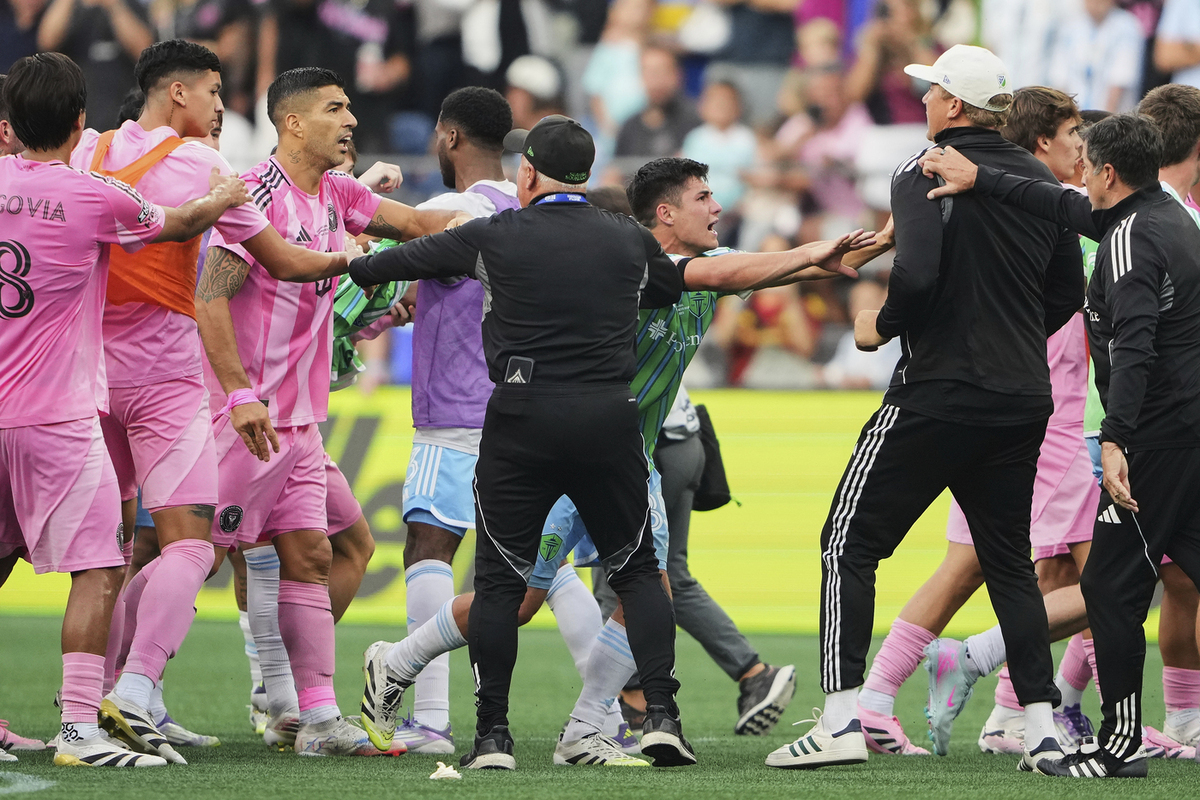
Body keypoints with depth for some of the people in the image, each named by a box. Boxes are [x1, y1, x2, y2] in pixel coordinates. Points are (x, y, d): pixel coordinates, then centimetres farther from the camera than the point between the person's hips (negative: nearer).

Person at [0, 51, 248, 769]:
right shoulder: (95, 198, -10)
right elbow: (181, 224, 7)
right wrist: (224, 196, 27)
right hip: (58, 414, -6)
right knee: (99, 569, -5)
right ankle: (80, 727, -14)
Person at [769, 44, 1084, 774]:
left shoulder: (925, 175, -10)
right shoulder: (1040, 181, 9)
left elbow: (918, 275, -24)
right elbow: (1069, 292, 13)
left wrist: (881, 327, -6)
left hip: (941, 392, -6)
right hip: (1024, 399, 6)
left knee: (849, 543, 2)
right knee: (1009, 559, 15)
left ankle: (842, 719, -6)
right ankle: (1042, 729, 8)